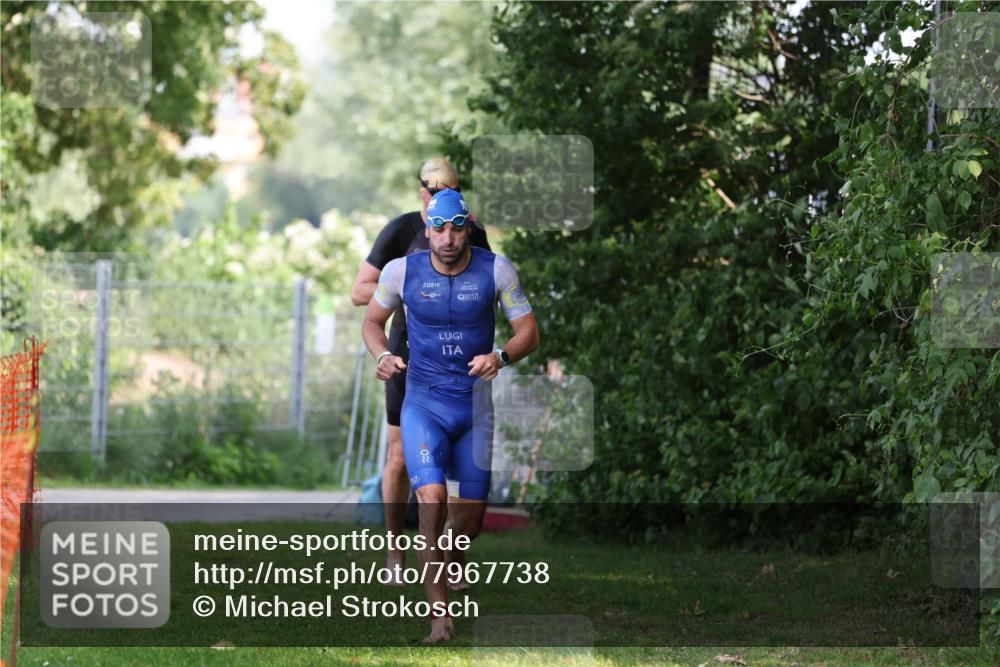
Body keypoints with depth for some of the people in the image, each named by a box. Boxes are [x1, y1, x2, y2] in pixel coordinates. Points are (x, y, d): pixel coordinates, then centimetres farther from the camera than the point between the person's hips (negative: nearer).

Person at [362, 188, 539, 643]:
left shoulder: (495, 270, -6)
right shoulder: (402, 271, -5)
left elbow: (529, 330, -1)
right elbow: (372, 320, 11)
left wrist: (501, 357, -22)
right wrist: (383, 356, -10)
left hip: (476, 405, 2)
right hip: (423, 401, -2)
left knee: (470, 516, 7)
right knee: (432, 497, -23)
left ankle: (450, 570, 43)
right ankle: (439, 616, -21)